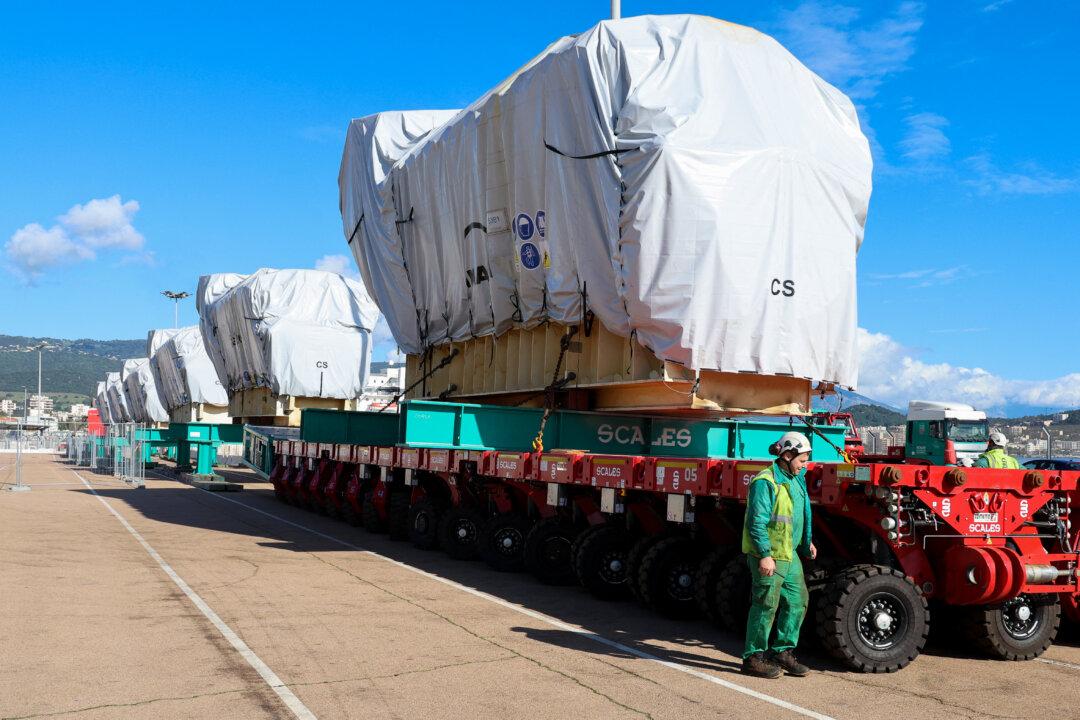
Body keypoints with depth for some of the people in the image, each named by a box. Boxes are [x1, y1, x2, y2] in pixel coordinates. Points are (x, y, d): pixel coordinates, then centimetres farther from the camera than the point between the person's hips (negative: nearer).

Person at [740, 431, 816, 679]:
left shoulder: (796, 480, 14)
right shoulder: (766, 482, -15)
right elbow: (757, 522, -20)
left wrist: (807, 542, 25)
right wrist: (765, 554, -23)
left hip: (789, 554, 9)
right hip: (769, 556, -9)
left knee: (797, 600, 12)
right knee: (766, 606, -4)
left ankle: (782, 652, 24)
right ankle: (753, 658, 7)